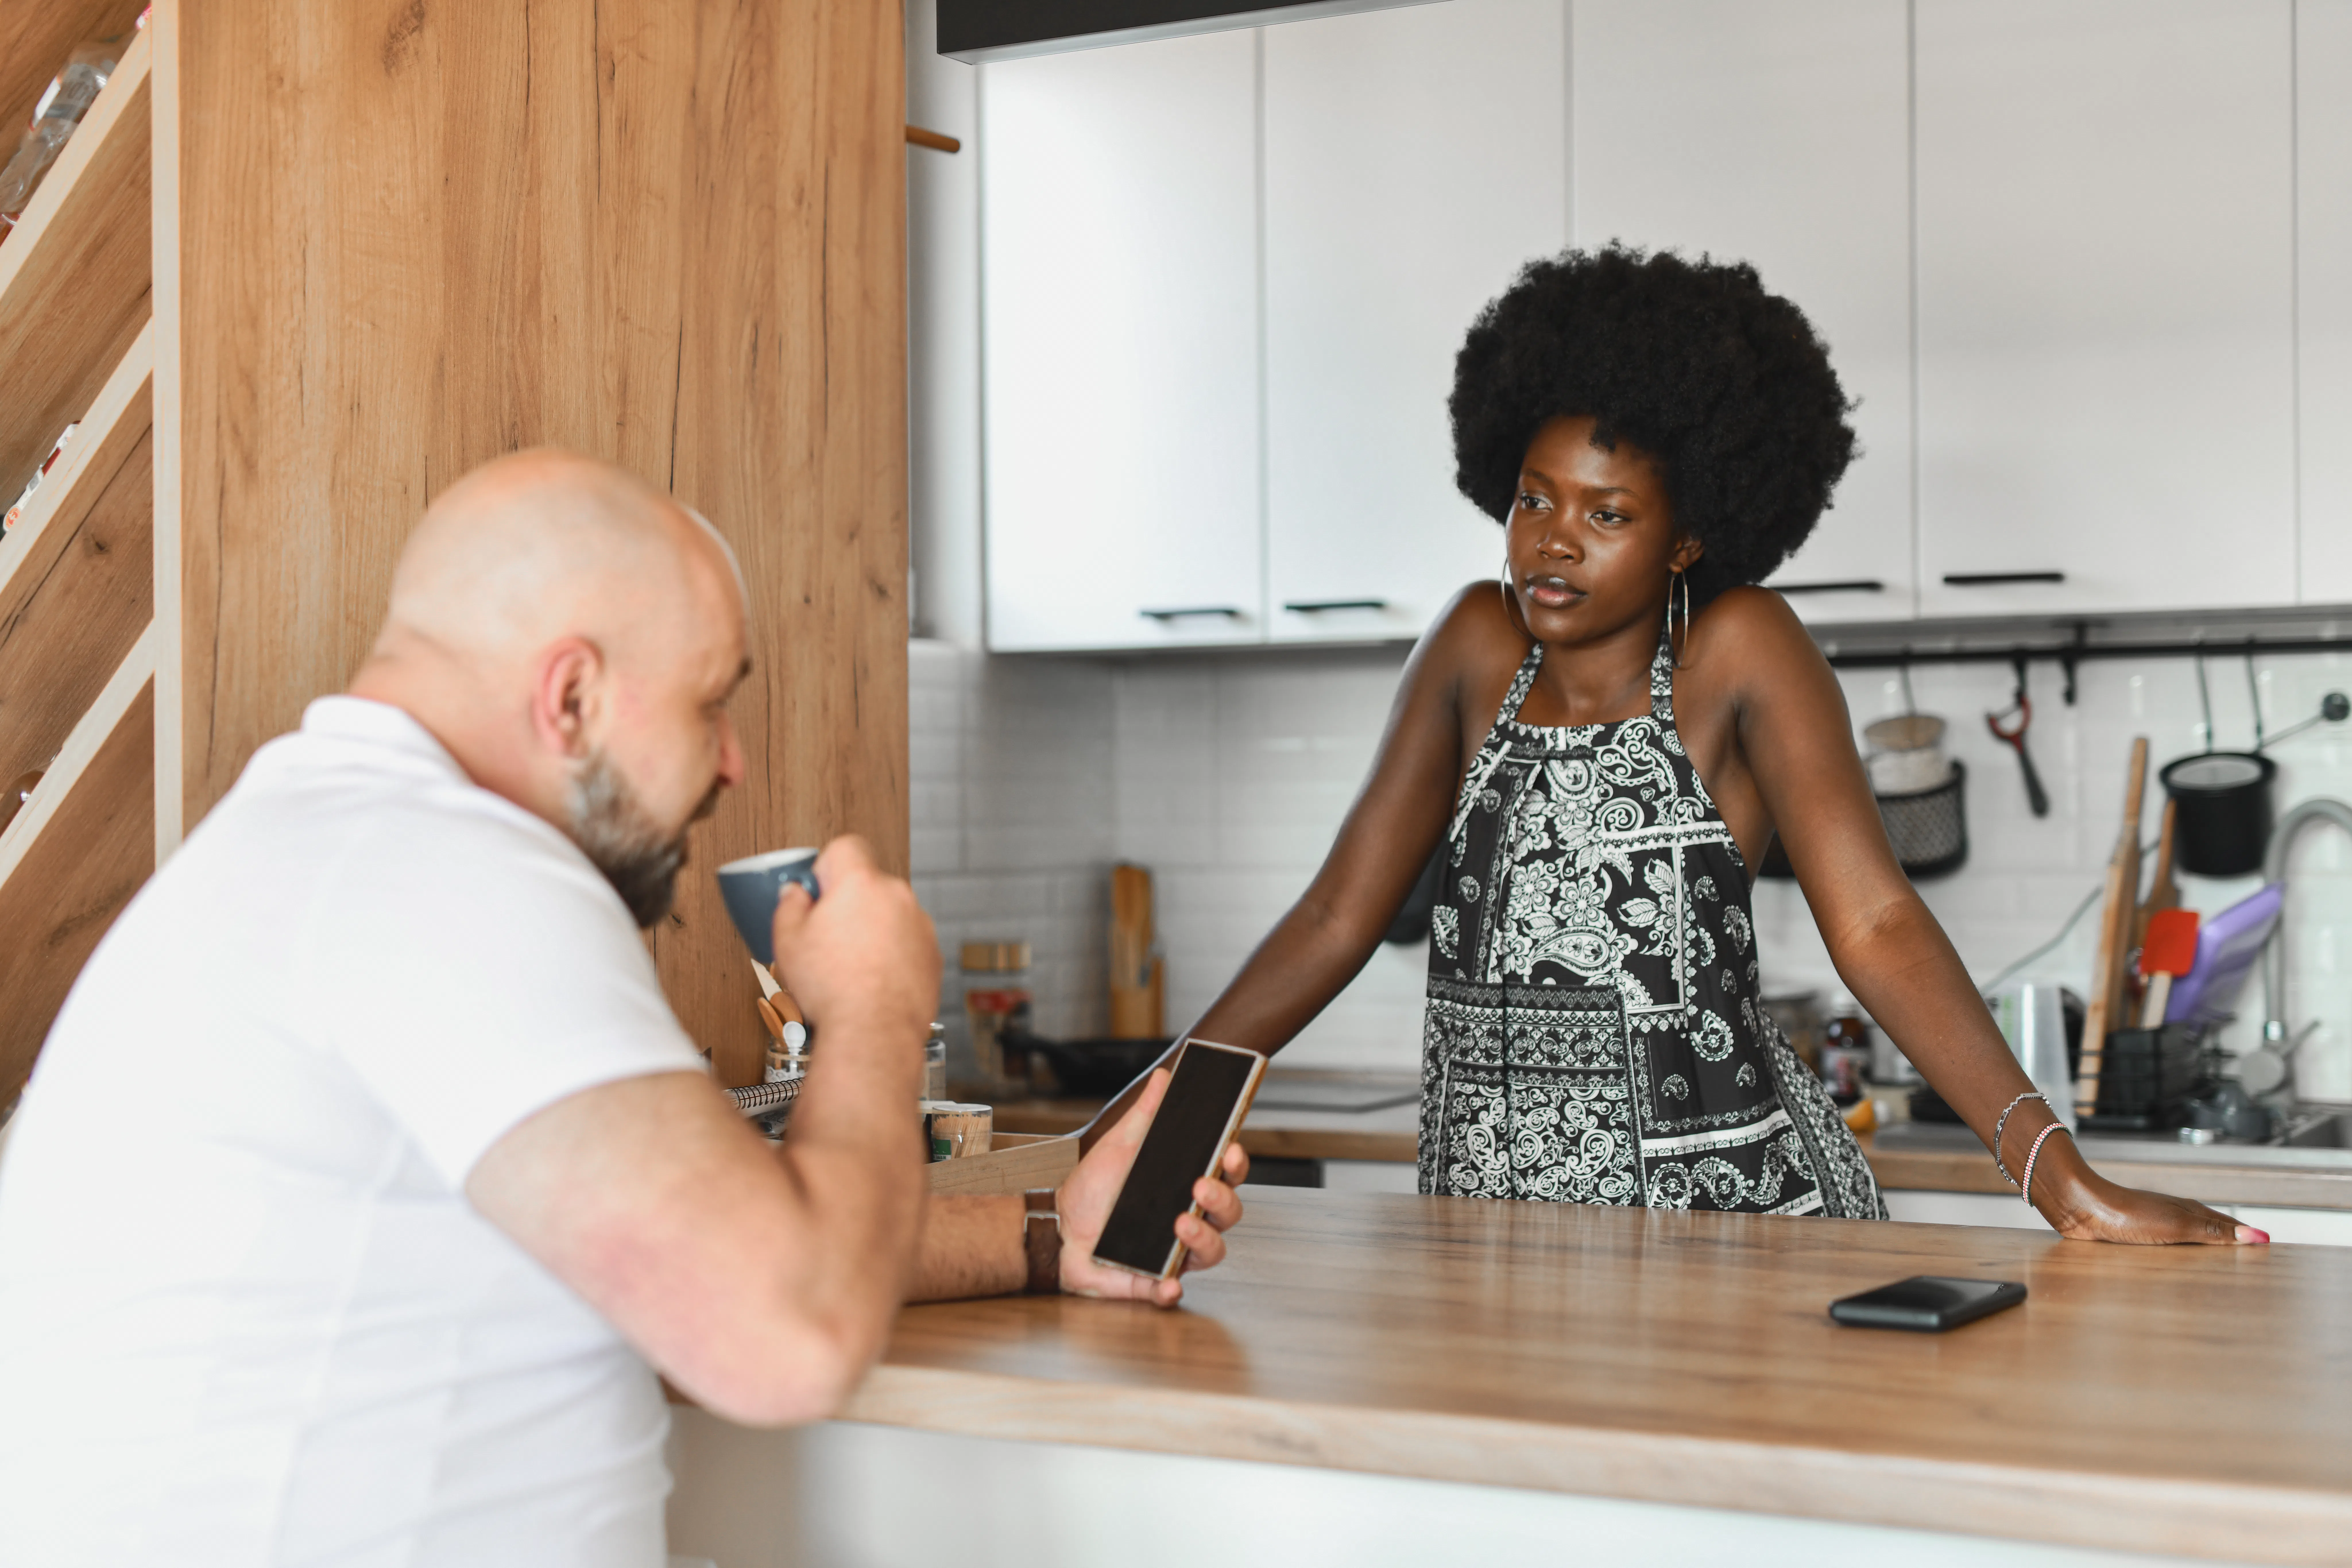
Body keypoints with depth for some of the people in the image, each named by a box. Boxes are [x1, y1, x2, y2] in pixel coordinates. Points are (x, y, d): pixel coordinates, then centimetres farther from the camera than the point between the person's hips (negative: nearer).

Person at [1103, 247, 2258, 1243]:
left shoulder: (1739, 651, -4)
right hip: (1490, 1186, 4)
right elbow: (1340, 915, 8)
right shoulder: (1481, 645, 7)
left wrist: (2065, 1184, -22)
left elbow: (1872, 924, -12)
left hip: (1711, 1184, -3)